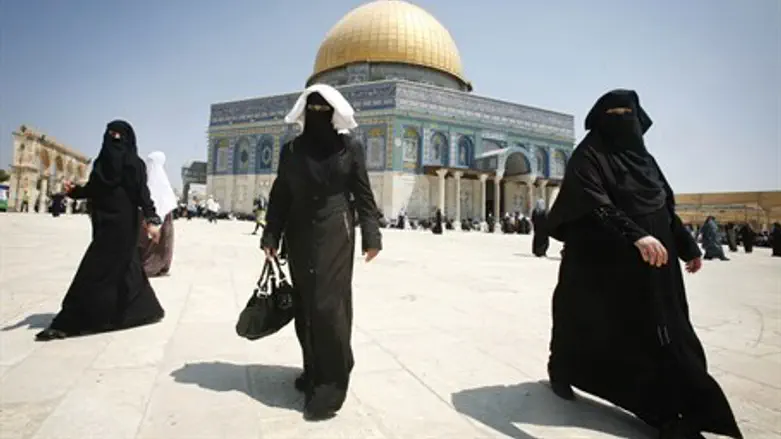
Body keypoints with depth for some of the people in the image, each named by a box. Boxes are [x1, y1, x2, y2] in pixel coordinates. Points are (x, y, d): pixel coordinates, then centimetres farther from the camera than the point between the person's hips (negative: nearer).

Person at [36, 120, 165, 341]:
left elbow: (142, 192, -15)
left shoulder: (133, 163, -7)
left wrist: (151, 219, -23)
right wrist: (74, 190, -4)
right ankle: (145, 309, 26)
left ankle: (68, 323, -1)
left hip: (121, 223, -9)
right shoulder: (104, 159, 16)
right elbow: (93, 189, 16)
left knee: (94, 270, -7)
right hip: (105, 222, 9)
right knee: (123, 268, 13)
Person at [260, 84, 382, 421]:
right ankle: (314, 369, 24)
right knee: (305, 305, 8)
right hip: (300, 236, 4)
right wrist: (271, 236, -1)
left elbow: (364, 194, 1)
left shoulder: (350, 147, 2)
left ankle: (332, 382, 4)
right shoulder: (291, 150, 9)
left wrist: (371, 236, -6)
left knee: (329, 303, -7)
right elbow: (280, 196, 8)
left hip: (335, 235, -3)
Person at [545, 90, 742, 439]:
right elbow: (595, 204, -25)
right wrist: (635, 235, -37)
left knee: (666, 336, 3)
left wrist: (687, 246, 22)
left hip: (651, 264, 6)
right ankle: (561, 370, 37)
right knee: (586, 325, 11)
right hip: (602, 263, -6)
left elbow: (666, 207, 20)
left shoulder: (642, 157, 13)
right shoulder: (588, 157, -9)